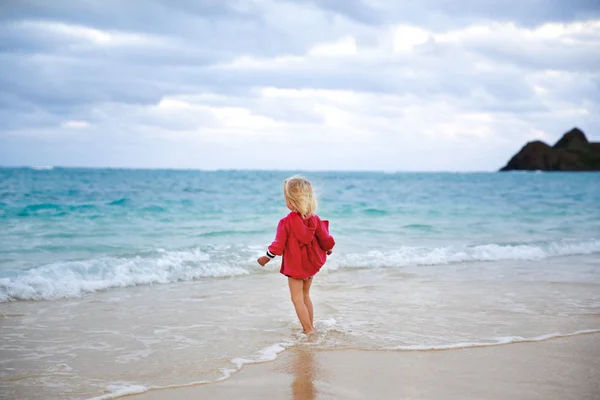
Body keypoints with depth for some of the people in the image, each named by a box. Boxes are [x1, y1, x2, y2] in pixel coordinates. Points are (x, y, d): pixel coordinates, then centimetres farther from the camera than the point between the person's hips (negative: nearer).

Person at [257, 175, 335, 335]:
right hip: (311, 264, 6)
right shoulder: (314, 219, -6)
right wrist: (328, 249, 24)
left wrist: (266, 257, 2)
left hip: (294, 265, -6)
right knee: (305, 295, 21)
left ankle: (308, 329, -6)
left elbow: (278, 245, -14)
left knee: (297, 299, 0)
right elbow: (325, 238, 2)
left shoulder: (286, 222, -20)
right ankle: (310, 327, 26)